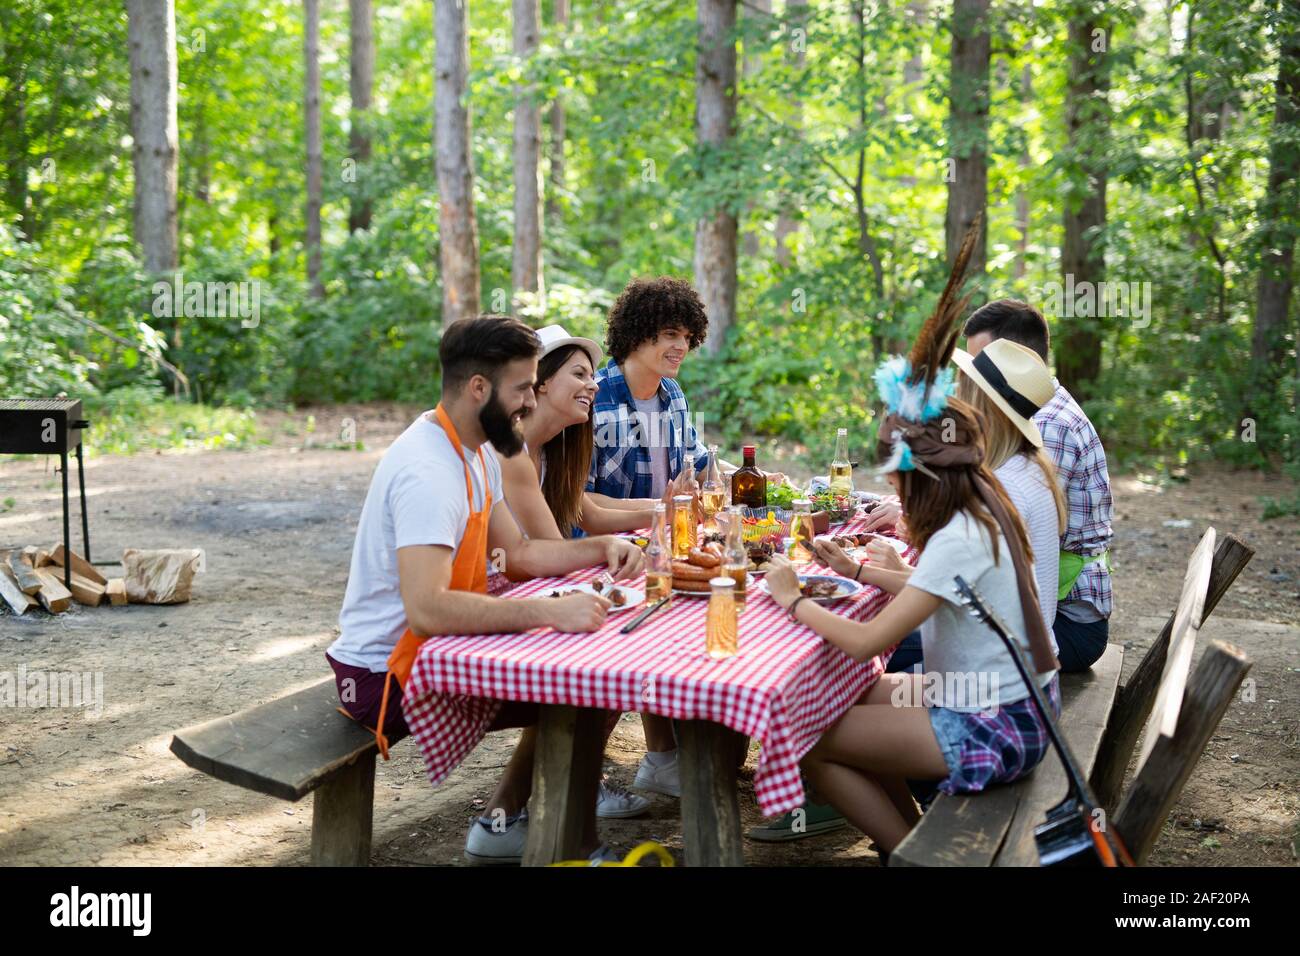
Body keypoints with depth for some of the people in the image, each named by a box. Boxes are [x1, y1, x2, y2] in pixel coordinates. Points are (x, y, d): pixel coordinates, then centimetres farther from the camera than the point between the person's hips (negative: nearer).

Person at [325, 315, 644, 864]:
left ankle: (503, 822, 23)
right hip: (387, 673, -10)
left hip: (429, 647, 10)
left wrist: (601, 548, -1)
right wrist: (550, 612, -39)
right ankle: (583, 848, 8)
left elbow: (516, 554, 13)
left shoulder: (476, 452, 6)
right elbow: (426, 609, -37)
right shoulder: (428, 470, -27)